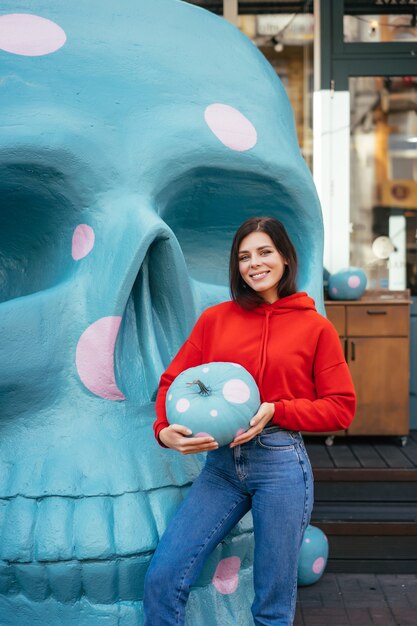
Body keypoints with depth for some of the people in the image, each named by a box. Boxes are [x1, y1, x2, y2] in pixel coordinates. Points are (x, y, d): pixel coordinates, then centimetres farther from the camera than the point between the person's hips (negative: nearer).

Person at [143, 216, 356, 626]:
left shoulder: (315, 327, 2)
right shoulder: (215, 319, 8)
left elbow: (341, 408, 2)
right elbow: (174, 380, 9)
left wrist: (275, 411, -12)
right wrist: (165, 429, -10)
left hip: (280, 463, -2)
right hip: (221, 462, 2)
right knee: (161, 579, -7)